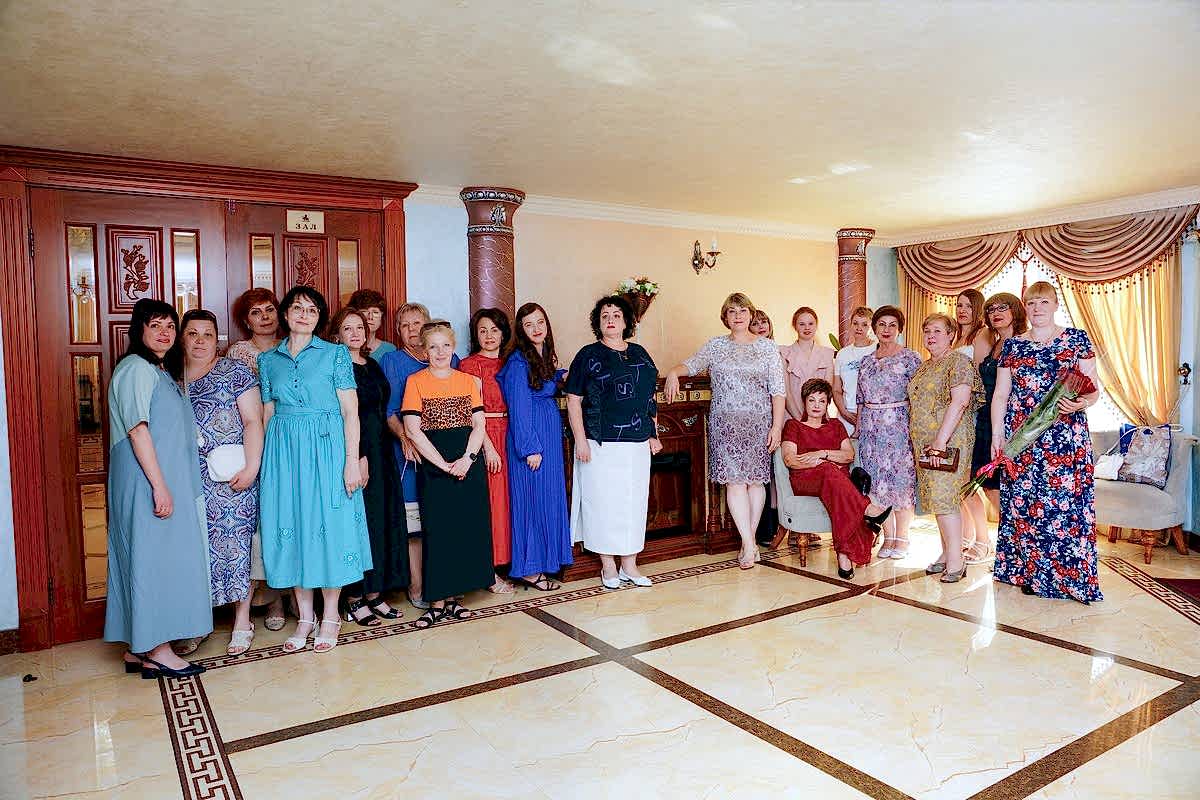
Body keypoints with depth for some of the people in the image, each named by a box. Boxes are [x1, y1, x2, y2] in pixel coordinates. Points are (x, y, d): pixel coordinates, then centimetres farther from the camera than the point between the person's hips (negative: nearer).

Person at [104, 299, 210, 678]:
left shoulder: (162, 372, 18)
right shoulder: (136, 368, -11)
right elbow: (137, 431, -18)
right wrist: (159, 486, -21)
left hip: (167, 481, 9)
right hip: (147, 482, -9)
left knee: (158, 559, 11)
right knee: (154, 557, -5)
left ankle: (139, 648, 18)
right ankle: (156, 651, 3)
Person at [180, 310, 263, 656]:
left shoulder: (235, 371, 1)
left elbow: (253, 421, -5)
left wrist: (251, 467, -14)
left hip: (230, 477, -3)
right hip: (188, 478, 4)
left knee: (234, 542, -1)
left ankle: (242, 621, 10)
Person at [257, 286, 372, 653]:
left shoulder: (336, 354, 1)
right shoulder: (268, 360, 12)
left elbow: (350, 412, -4)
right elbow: (267, 415, 13)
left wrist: (352, 460, -11)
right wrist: (263, 464, 7)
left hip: (326, 448, -3)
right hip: (283, 451, 3)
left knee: (329, 525, -1)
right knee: (291, 526, 6)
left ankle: (330, 616, 14)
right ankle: (304, 617, 19)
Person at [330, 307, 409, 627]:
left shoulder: (373, 365, 15)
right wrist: (357, 457, -19)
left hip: (380, 451, 8)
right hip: (354, 451, -8)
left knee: (384, 519, 9)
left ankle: (374, 594, 18)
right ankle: (354, 600, 8)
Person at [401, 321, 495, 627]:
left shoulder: (468, 380, 9)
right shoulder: (416, 381, 0)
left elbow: (479, 424, 4)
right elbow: (413, 430, -8)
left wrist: (467, 458, -12)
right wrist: (444, 464, -13)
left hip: (469, 463, 3)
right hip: (434, 465, -3)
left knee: (467, 529, 5)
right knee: (438, 531, -1)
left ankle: (454, 595, 17)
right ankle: (437, 602, 9)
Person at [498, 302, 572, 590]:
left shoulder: (545, 356, 13)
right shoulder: (518, 362, -13)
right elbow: (518, 408, -16)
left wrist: (559, 377, 5)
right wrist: (530, 448, -18)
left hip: (550, 435, 9)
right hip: (529, 437, -9)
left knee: (549, 498, 12)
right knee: (531, 499, -3)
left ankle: (543, 561, 22)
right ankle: (528, 570, 6)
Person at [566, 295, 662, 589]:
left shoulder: (640, 354, 12)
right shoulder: (588, 355, -1)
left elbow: (651, 398, 18)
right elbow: (573, 400, -4)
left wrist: (654, 434, 12)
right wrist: (580, 440, -11)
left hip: (637, 444, 4)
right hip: (601, 444, -4)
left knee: (634, 500, 8)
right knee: (603, 501, 1)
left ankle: (629, 564, 21)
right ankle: (608, 566, 15)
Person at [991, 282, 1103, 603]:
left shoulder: (1076, 339, 6)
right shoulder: (1012, 345, 11)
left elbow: (1093, 387, 3)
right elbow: (1000, 395, 10)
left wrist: (1081, 403, -19)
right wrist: (996, 435, 4)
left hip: (1065, 437, -2)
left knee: (1065, 500, -5)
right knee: (1023, 501, 2)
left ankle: (1066, 575, 6)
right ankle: (1029, 572, 13)